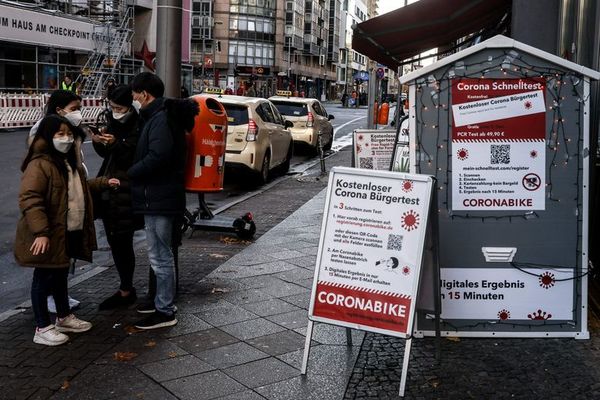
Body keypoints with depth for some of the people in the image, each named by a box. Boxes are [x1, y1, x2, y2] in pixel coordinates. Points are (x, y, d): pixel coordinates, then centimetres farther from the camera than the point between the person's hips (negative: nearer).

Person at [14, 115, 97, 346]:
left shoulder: (70, 162, 13)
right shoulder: (39, 164, -19)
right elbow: (29, 199, -26)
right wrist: (40, 232, -31)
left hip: (69, 233, 9)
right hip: (49, 236, -9)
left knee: (61, 276, 21)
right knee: (44, 278, 2)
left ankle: (64, 318, 35)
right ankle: (42, 329, 12)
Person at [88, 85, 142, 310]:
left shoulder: (138, 126, -13)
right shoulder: (113, 122, 10)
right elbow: (106, 154, 16)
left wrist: (116, 144, -29)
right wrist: (99, 142, -4)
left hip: (126, 192, -8)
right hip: (109, 190, 9)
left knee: (122, 242, -3)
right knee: (115, 241, 13)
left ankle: (126, 291, 9)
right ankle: (126, 289, 24)